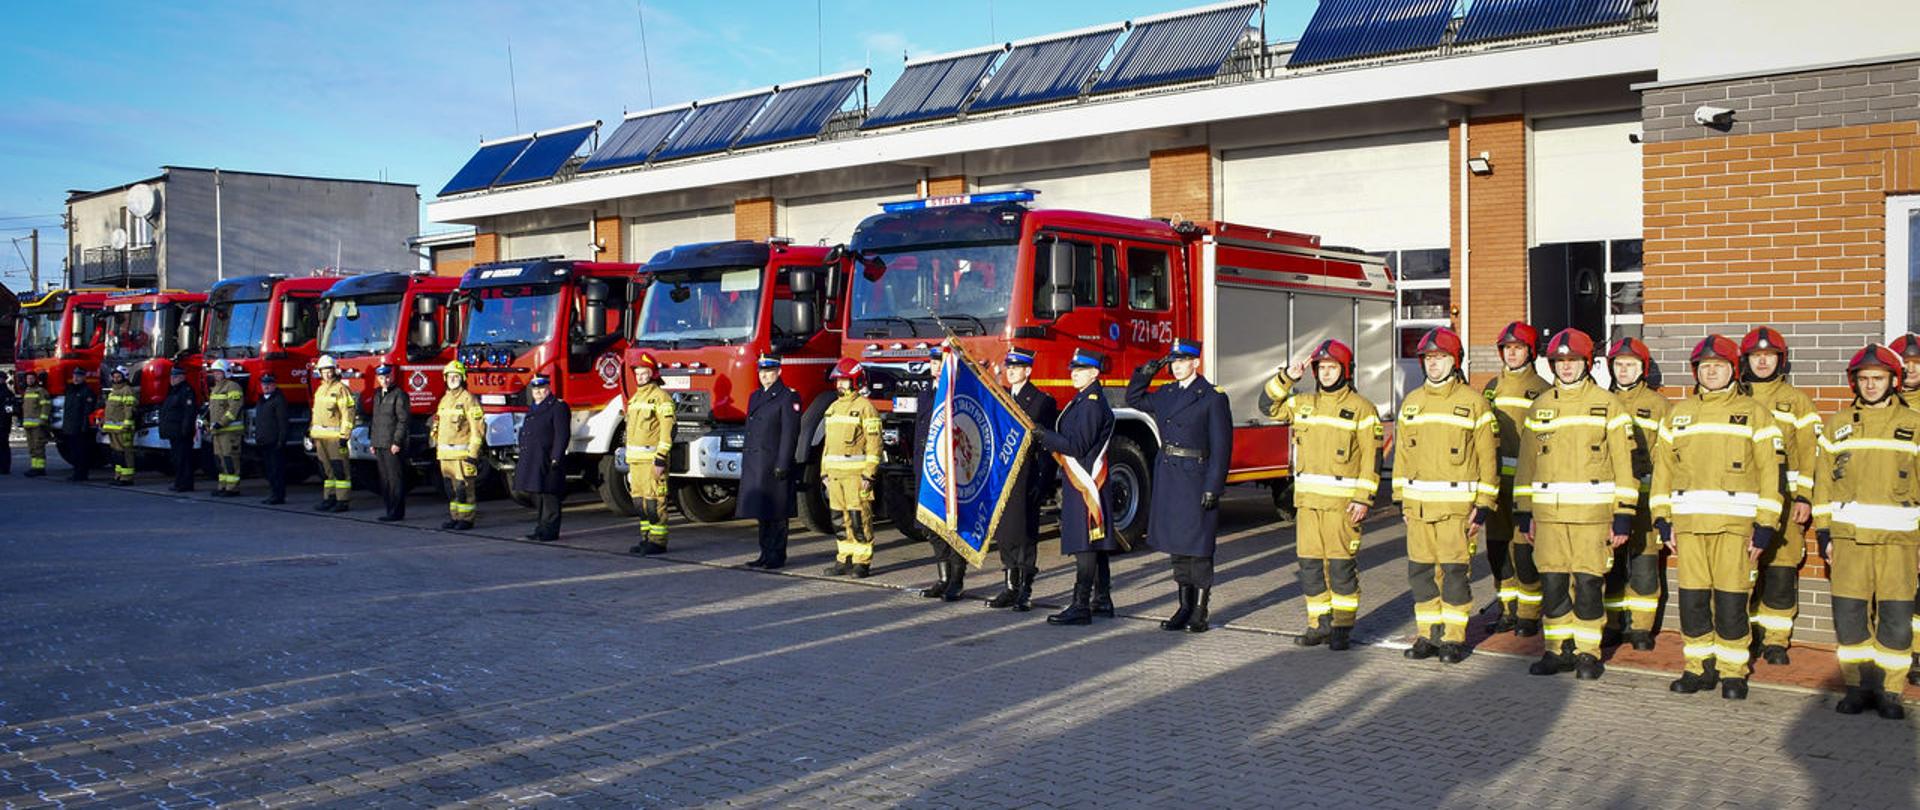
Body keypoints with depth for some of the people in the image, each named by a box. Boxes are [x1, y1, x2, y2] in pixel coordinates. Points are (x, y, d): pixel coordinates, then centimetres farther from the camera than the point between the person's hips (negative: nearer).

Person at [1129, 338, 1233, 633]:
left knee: (1198, 549, -1)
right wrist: (1145, 374, 10)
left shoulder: (1213, 396, -7)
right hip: (1168, 478, 6)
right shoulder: (1165, 393, 11)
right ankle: (1184, 608, 20)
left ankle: (1200, 613, 7)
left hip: (1195, 480, -6)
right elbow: (1134, 401, 27)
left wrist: (1213, 487, -15)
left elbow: (1221, 445, -10)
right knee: (1177, 548, 11)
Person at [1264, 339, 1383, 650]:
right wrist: (1287, 378, 7)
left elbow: (1371, 457, -5)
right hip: (1307, 500, 5)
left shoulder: (1361, 408, -2)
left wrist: (1364, 498, -12)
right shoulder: (1303, 404, 13)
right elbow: (1270, 406, 20)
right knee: (1310, 564, 7)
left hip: (1342, 502, -5)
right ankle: (1320, 624, 16)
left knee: (1341, 565, -2)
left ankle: (1343, 627, 6)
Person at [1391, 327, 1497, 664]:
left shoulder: (1473, 402, -2)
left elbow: (1488, 458, -2)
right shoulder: (1411, 403, 12)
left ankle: (1454, 638, 8)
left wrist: (1484, 506, -7)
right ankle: (1428, 635, 17)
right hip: (1418, 505, 5)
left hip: (1457, 504, -4)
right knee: (1420, 570, 7)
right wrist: (1401, 497, 12)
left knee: (1455, 570, -2)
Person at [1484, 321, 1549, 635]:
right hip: (1495, 479, 5)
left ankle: (1530, 614, 5)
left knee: (1525, 548, -5)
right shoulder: (1492, 387, 16)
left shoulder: (1541, 390, 0)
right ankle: (1509, 609, 19)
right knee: (1497, 545, 8)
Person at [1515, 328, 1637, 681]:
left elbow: (1624, 463, -1)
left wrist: (1623, 516, -5)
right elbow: (1526, 463, 16)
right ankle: (1560, 649, 18)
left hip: (1593, 512, -3)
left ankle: (1588, 653, 11)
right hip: (1548, 513, 3)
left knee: (1588, 583, -1)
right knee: (1552, 584, 5)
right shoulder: (1539, 407, 12)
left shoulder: (1608, 404, 2)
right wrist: (1523, 512, 11)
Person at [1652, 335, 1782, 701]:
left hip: (1735, 522, -3)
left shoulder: (1754, 413, 5)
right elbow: (1662, 467, 15)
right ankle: (1700, 666, 17)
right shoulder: (1677, 414, 14)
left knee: (1732, 599, -2)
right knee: (1692, 598, 4)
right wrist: (1663, 519, 8)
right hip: (1687, 521, 3)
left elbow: (1771, 472, 2)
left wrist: (1765, 526, -4)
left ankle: (1733, 671, 11)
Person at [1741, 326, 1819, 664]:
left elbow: (1809, 452, 5)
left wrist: (1804, 497, -4)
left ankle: (1776, 641, 8)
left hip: (1783, 499, -1)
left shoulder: (1796, 400, 9)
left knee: (1781, 570, -2)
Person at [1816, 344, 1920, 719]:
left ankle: (1889, 691, 10)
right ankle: (1858, 686, 14)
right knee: (1848, 615, 1)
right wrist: (1824, 533, 7)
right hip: (1848, 537, 1)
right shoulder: (1838, 425, 10)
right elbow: (1823, 481, 12)